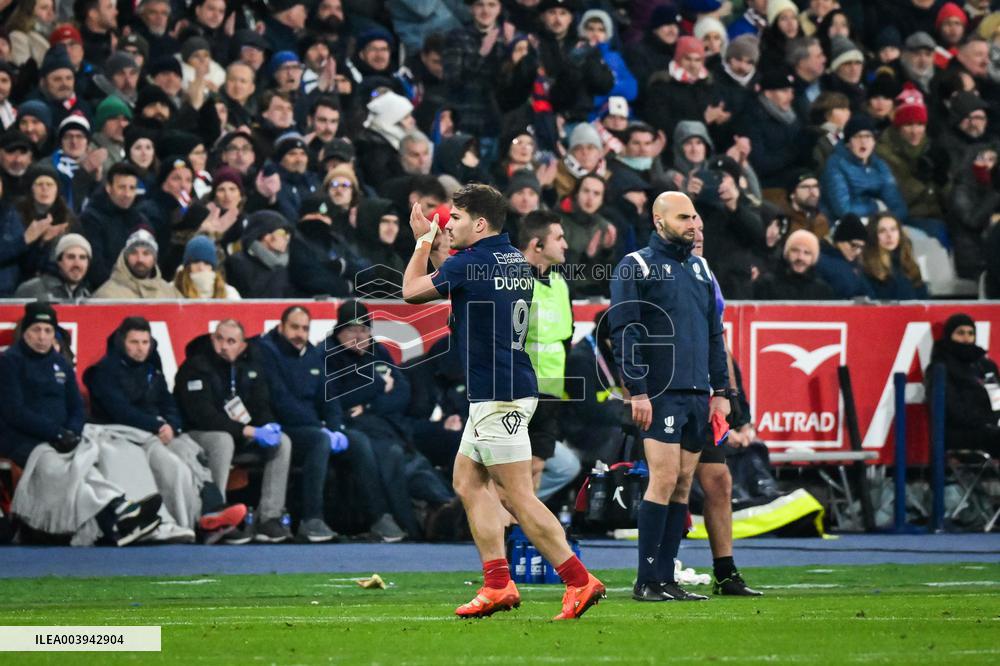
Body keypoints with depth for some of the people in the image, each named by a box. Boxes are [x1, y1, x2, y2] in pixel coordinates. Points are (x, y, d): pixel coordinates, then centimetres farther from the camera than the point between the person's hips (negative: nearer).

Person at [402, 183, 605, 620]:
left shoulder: (470, 264, -14)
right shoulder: (516, 262, 13)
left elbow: (411, 290, 1)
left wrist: (423, 240, 14)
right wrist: (439, 241, 25)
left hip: (498, 398, -10)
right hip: (491, 396, 10)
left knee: (518, 497, -9)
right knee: (468, 482, 13)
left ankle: (579, 581, -10)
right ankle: (498, 584, 9)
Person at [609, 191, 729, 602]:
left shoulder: (698, 268, 18)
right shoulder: (636, 267, -2)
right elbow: (624, 332, -9)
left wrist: (720, 391, 15)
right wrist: (637, 391, -15)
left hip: (698, 395, 7)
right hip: (661, 394, -7)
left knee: (683, 485, 5)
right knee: (664, 480, -12)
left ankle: (666, 579, 8)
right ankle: (646, 581, -8)